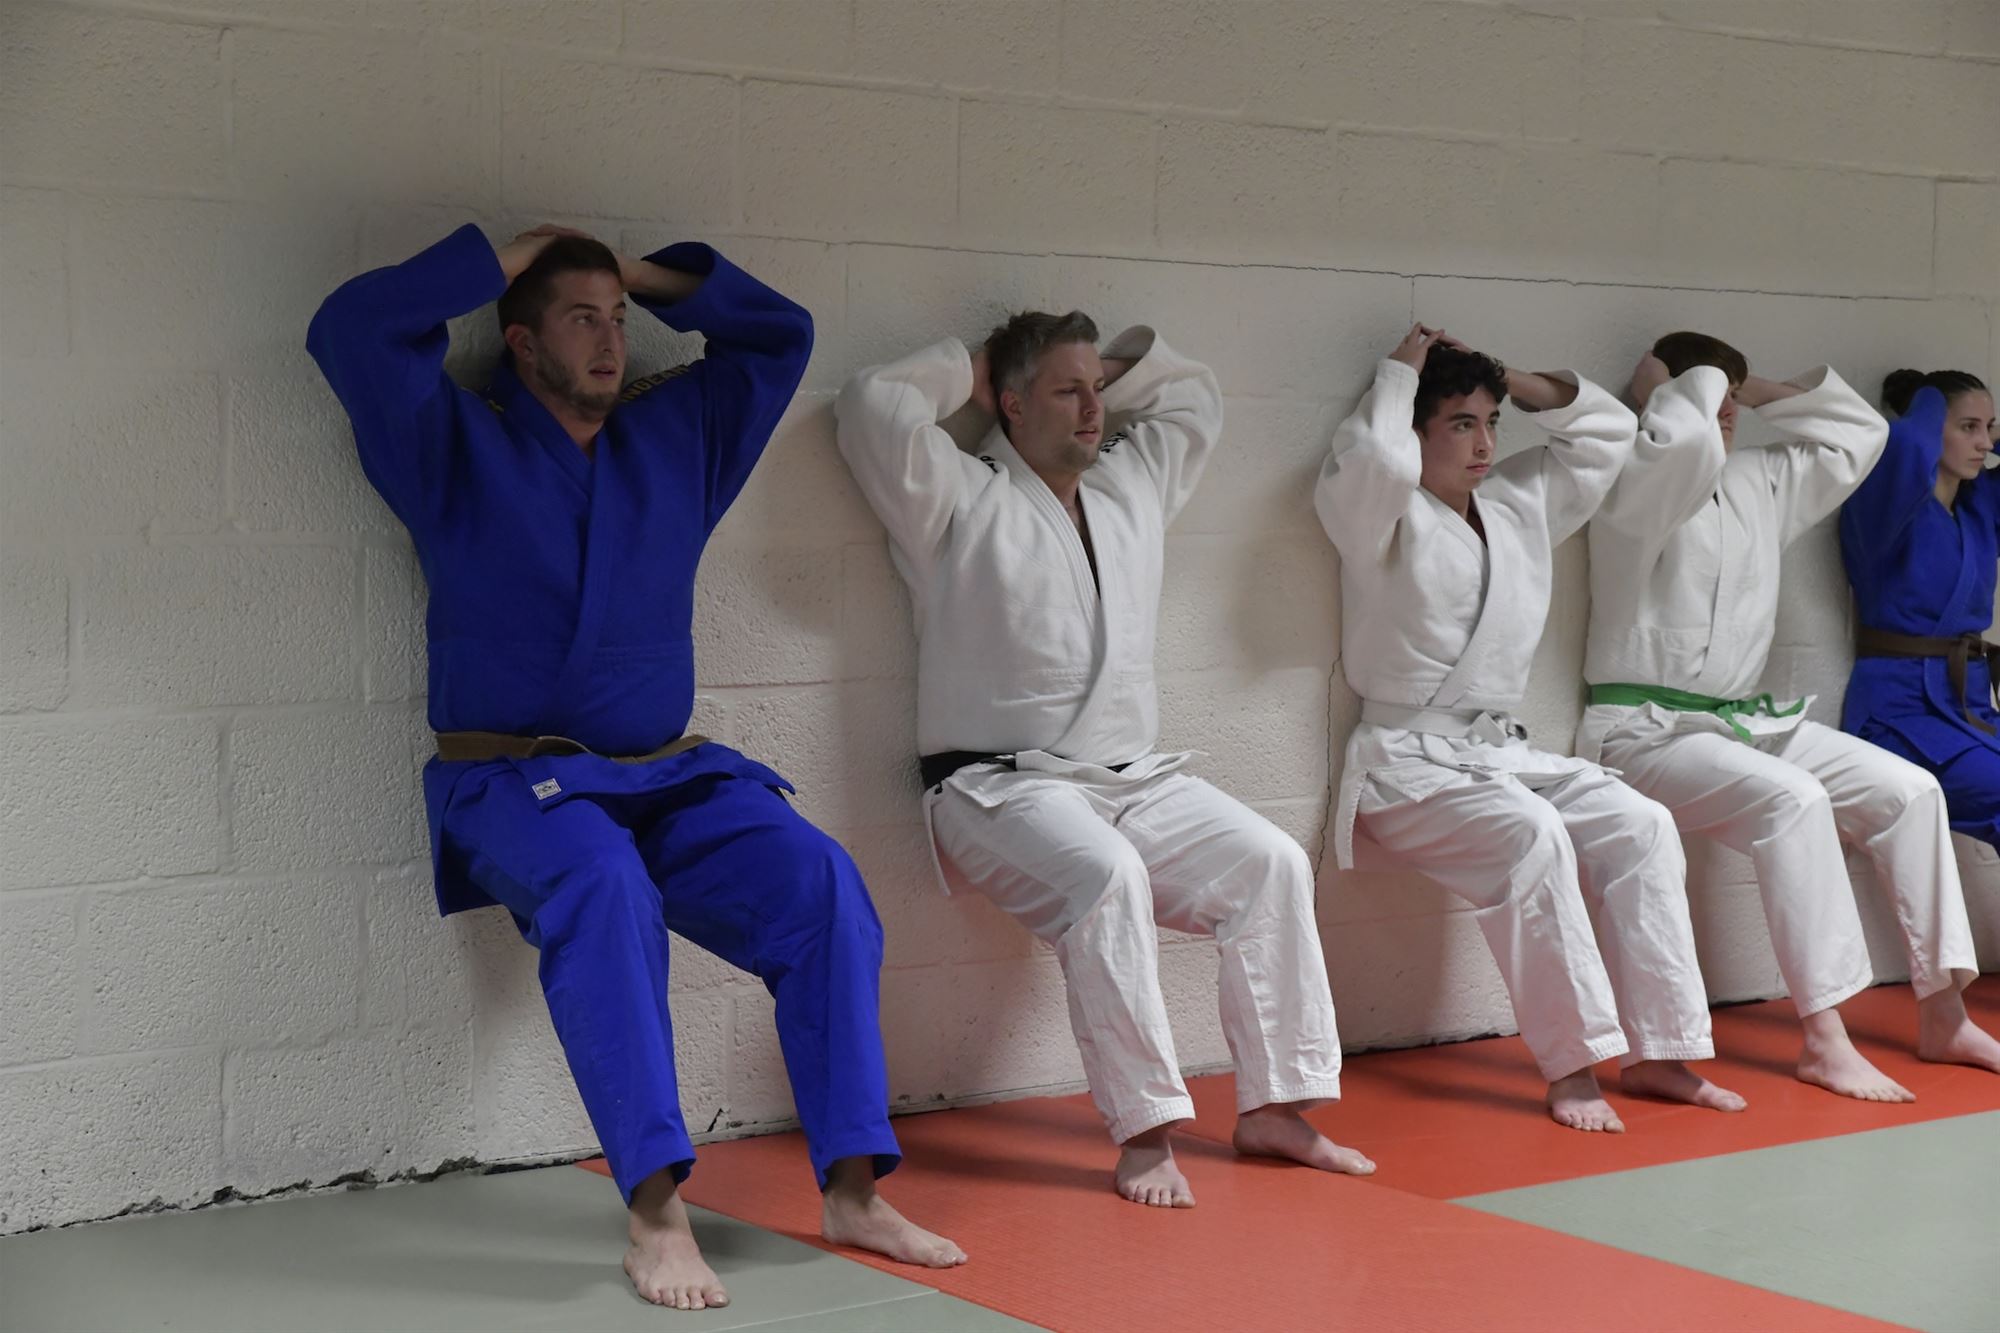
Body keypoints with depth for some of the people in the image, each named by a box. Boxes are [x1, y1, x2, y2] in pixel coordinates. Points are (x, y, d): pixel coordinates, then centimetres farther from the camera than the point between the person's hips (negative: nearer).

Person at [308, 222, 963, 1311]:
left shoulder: (677, 435, 15)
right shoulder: (457, 445, 3)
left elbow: (779, 334, 24)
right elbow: (351, 331, -10)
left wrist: (651, 278, 13)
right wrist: (502, 260, -2)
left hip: (667, 777, 5)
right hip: (514, 782, -4)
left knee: (818, 882, -22)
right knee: (604, 889, -38)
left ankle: (852, 1191, -19)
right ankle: (655, 1213, -40)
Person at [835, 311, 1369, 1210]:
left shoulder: (1134, 485, 18)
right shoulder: (961, 501, -2)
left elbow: (1194, 397, 32)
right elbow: (875, 406, -15)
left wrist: (1111, 366, 19)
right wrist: (968, 372, 1)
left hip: (1134, 781, 7)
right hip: (1004, 788, -7)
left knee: (1272, 863, -13)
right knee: (1107, 878, -36)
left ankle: (1274, 1109, -6)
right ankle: (1145, 1132, -30)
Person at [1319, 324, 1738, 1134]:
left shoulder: (1521, 505, 15)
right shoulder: (1387, 519, -7)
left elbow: (1606, 429, 23)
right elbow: (1373, 458, -30)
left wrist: (1509, 382, 9)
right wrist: (1402, 370, -11)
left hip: (1503, 752, 8)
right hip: (1409, 763, -7)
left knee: (1639, 827, -13)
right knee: (1531, 836, -34)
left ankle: (1656, 1053, -11)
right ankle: (1571, 1065, -29)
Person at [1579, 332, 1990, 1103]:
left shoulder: (1761, 484, 13)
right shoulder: (1638, 490, -12)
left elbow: (1859, 432, 21)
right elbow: (1685, 442, -35)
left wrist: (1758, 392, 11)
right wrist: (1690, 386, -13)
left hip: (1743, 721, 9)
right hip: (1645, 730, -9)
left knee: (1908, 790, -3)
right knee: (1791, 799, -34)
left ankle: (1942, 1016, 2)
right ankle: (1824, 1041, -34)